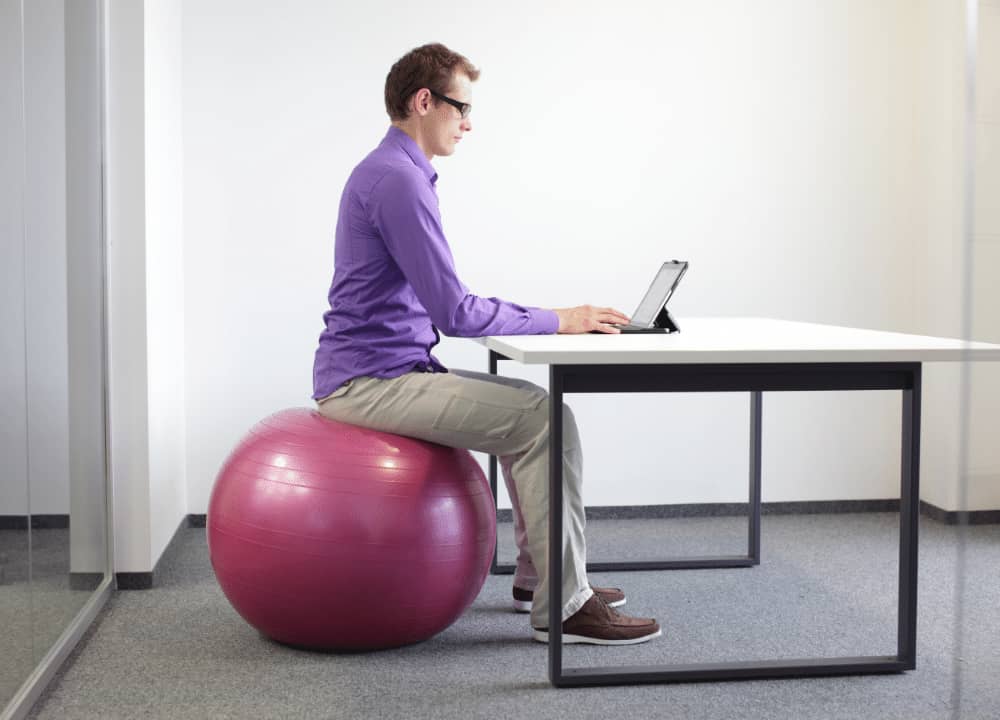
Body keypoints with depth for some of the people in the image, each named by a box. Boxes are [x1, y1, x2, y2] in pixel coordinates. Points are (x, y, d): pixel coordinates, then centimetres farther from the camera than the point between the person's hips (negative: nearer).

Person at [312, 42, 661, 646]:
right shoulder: (398, 180, -18)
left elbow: (444, 301, 21)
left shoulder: (394, 173, 17)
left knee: (532, 406, 15)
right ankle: (561, 607, -9)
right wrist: (557, 321, -13)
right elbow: (453, 314, -22)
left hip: (390, 371, 11)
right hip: (370, 383, -11)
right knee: (544, 420, -17)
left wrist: (538, 315, 11)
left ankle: (538, 575, 20)